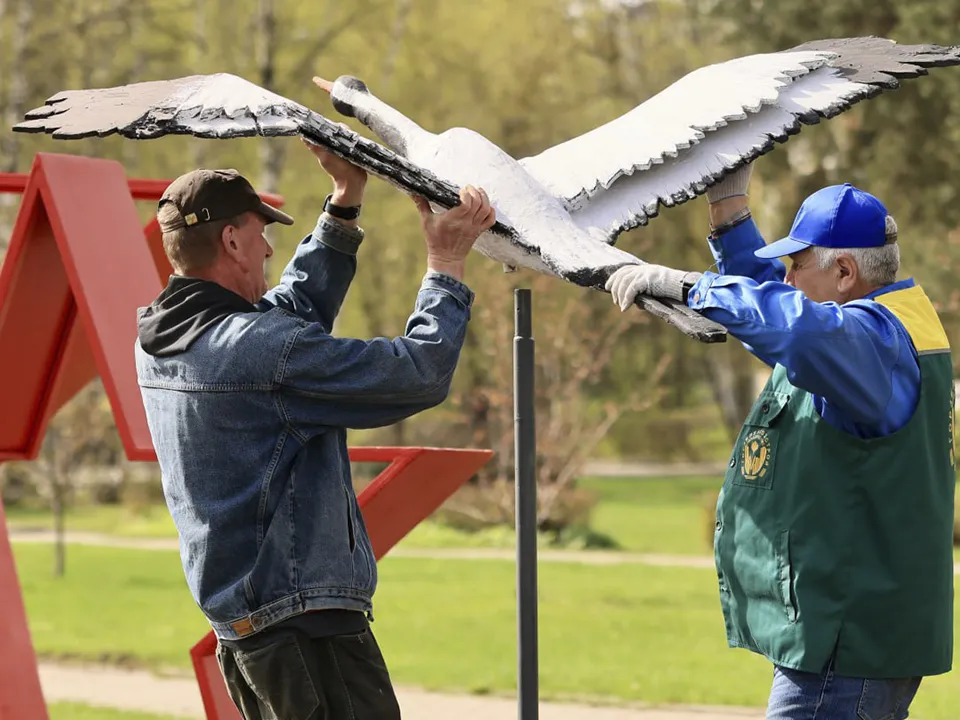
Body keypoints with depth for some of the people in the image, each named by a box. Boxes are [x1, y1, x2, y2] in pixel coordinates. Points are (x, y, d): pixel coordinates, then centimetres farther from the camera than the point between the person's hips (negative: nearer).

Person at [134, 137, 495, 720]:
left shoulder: (160, 340, 8)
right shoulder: (258, 349, -19)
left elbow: (296, 307, 23)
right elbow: (420, 375, -16)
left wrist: (346, 203, 21)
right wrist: (447, 266, -4)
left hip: (237, 625, 10)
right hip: (305, 629, -10)